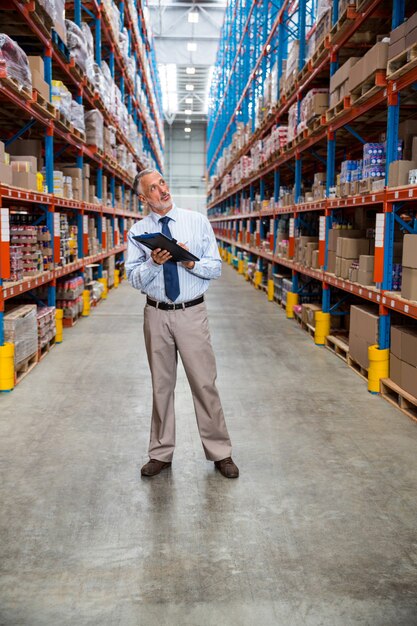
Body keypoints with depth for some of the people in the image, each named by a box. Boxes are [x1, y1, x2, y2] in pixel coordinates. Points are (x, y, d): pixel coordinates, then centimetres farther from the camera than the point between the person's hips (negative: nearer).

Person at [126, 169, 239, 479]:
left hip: (192, 313, -1)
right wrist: (153, 263, -21)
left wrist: (192, 263, -20)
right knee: (161, 385, 12)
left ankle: (220, 452, 18)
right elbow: (134, 278, -2)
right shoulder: (138, 231, 3)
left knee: (205, 383, 2)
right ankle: (161, 453, 26)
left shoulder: (198, 221, 1)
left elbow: (216, 268, -1)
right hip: (156, 314, 1)